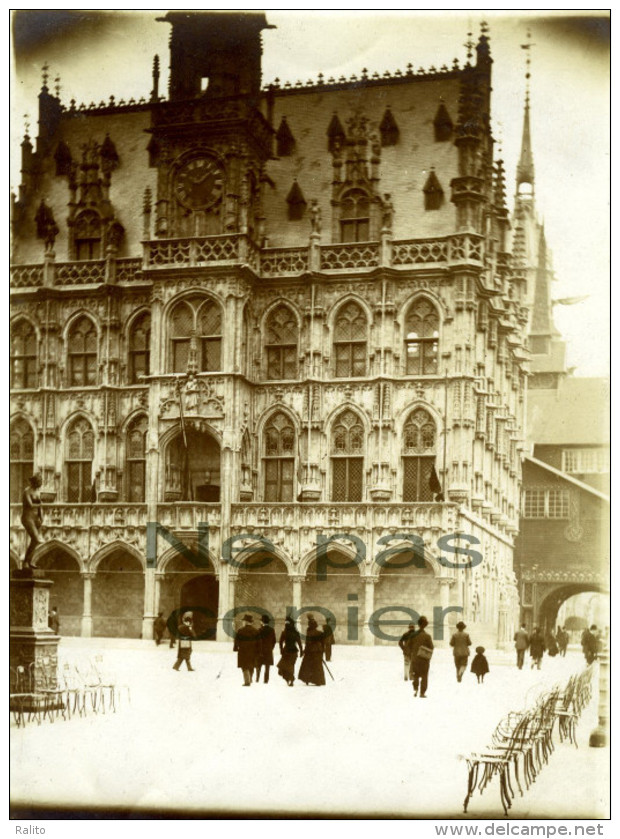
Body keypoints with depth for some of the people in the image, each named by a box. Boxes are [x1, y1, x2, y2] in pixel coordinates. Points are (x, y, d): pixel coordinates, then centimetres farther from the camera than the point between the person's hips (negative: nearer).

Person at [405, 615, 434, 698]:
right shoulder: (427, 636, -11)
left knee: (416, 675, 17)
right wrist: (428, 657, 9)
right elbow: (431, 647, -8)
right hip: (424, 659, -3)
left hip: (415, 658, 3)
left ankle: (415, 689, 1)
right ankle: (422, 693, 5)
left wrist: (410, 656, 12)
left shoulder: (413, 635, -1)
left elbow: (408, 646, 2)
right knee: (424, 676, 7)